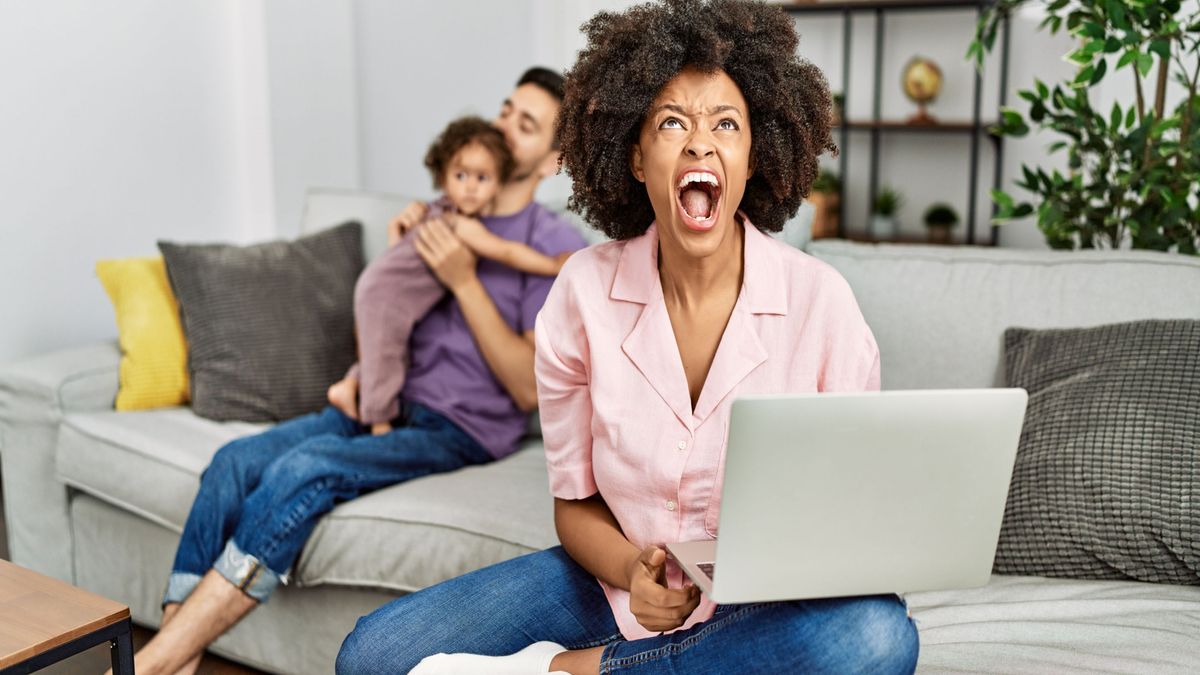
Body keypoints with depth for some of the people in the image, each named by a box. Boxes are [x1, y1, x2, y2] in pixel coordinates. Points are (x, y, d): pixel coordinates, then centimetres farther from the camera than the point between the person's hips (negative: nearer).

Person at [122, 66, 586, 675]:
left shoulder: (559, 247, -4)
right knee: (236, 461, -18)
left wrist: (463, 280, -15)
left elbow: (530, 390, -12)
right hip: (387, 401, 7)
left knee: (302, 470, -30)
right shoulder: (444, 218, 16)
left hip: (460, 429, -6)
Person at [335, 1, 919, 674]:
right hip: (617, 586, 0)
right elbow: (575, 503, 0)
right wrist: (631, 570, -21)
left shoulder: (820, 299, -12)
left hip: (770, 608, 1)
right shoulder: (585, 290, -8)